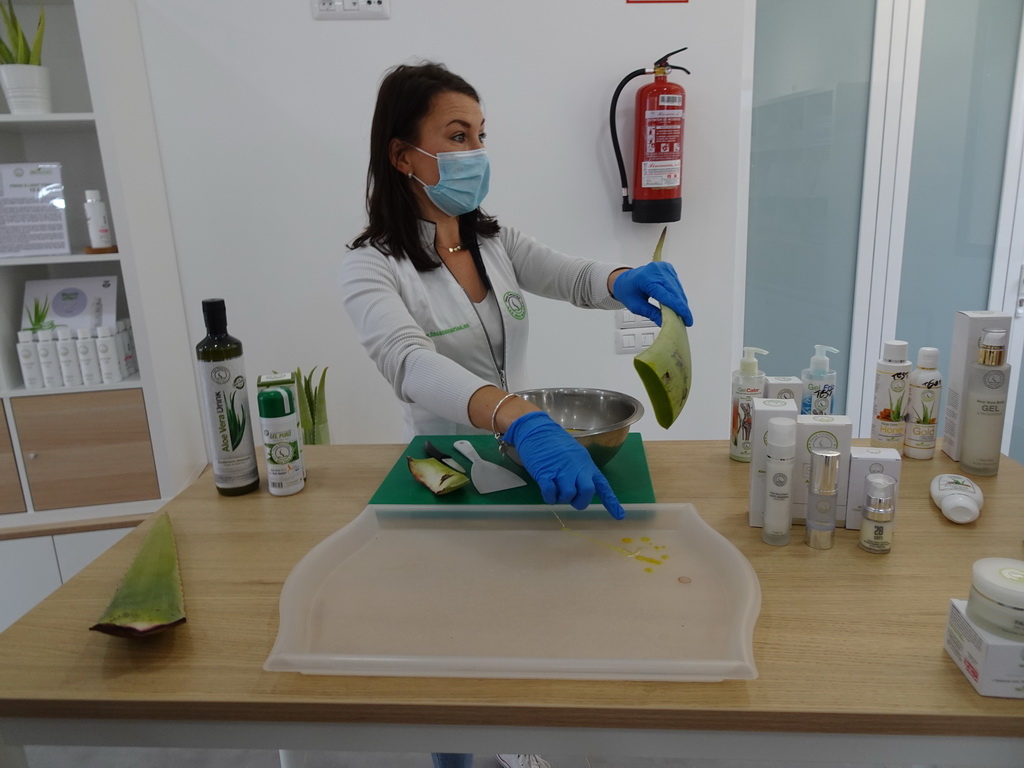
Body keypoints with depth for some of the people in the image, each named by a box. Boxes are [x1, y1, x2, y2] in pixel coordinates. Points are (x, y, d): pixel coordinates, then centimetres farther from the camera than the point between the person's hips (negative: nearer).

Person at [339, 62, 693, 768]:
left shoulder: (496, 241, 0)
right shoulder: (373, 267, -20)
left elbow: (574, 278, -7)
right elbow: (410, 362, -37)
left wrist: (625, 281, -32)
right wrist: (521, 418, -55)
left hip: (527, 457, 6)